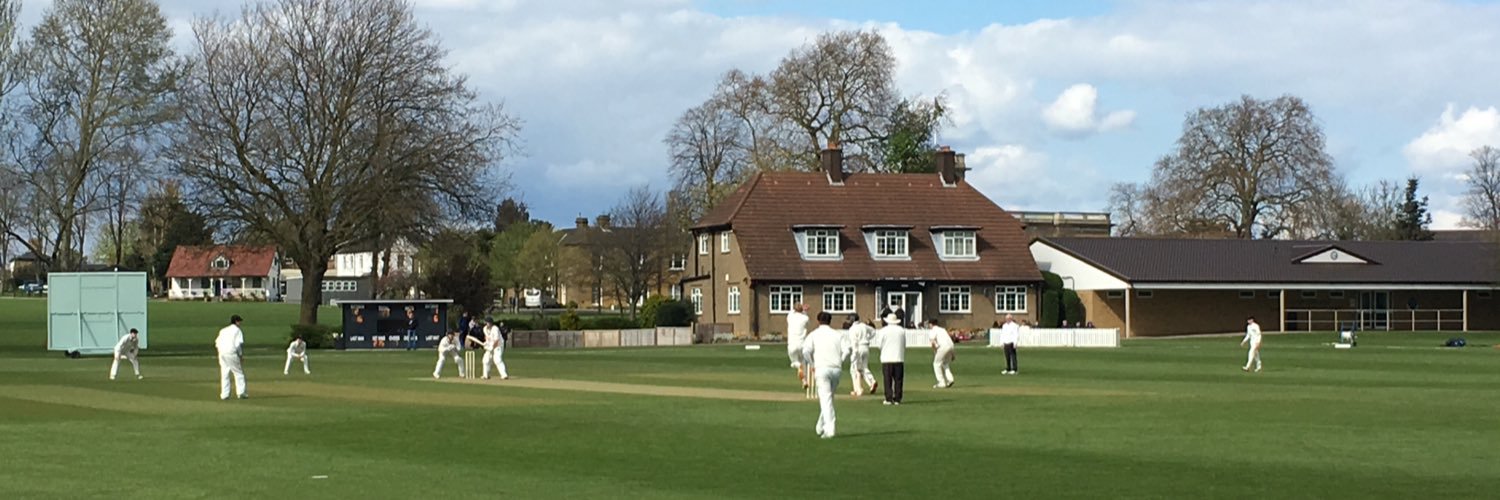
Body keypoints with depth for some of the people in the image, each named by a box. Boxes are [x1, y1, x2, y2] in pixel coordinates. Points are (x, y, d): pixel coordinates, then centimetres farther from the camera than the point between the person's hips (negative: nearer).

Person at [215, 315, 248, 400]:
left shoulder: (223, 330, 18)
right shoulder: (237, 330, 0)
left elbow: (217, 343, 12)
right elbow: (238, 344, -9)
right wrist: (241, 356, -2)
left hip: (221, 353, 6)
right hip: (231, 353, -6)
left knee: (224, 374, 9)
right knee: (239, 373, 2)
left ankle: (224, 394, 5)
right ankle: (241, 392, -5)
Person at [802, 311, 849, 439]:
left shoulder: (814, 334, 4)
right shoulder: (837, 335, 11)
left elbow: (806, 350, -11)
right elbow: (846, 350, -2)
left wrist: (811, 364, 3)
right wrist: (840, 362, 11)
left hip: (822, 368, -3)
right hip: (836, 369, 3)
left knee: (826, 398, -8)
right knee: (827, 398, 18)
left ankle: (829, 429, -19)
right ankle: (820, 427, 27)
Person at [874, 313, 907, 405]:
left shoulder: (883, 330, -4)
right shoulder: (902, 330, 5)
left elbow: (879, 343, 0)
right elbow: (904, 344, 11)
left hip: (886, 359, -2)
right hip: (899, 358, 2)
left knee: (888, 380, 2)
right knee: (898, 380, 5)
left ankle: (889, 399, -2)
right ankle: (897, 399, 4)